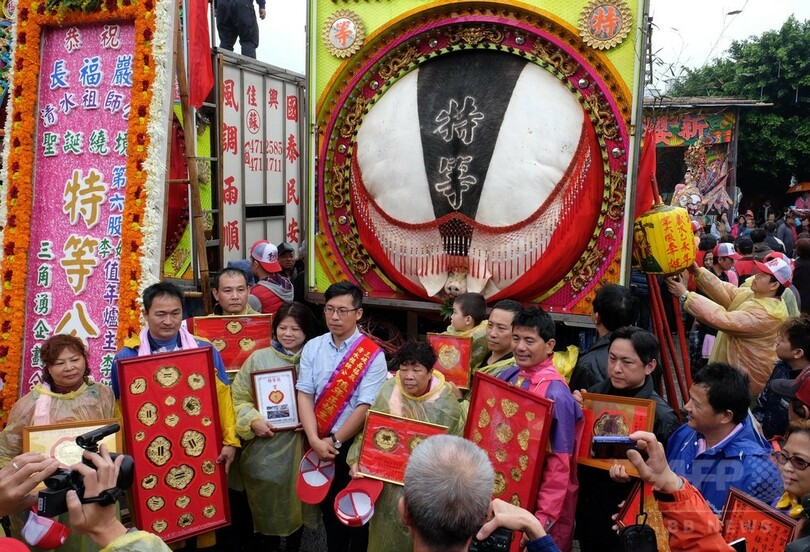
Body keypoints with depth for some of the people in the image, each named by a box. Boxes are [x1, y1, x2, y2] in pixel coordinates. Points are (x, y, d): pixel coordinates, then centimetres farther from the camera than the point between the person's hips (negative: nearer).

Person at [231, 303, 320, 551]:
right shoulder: (259, 358, -3)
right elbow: (238, 397, -2)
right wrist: (253, 420, -17)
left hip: (300, 447, 1)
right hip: (265, 448, -1)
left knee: (296, 501, 16)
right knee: (266, 503, 11)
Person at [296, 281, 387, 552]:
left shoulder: (373, 355, -13)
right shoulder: (313, 348, -1)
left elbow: (365, 407, -16)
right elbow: (304, 395, -5)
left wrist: (334, 441, -14)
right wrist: (315, 440, -16)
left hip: (353, 444, -4)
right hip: (320, 444, 4)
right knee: (327, 505, 20)